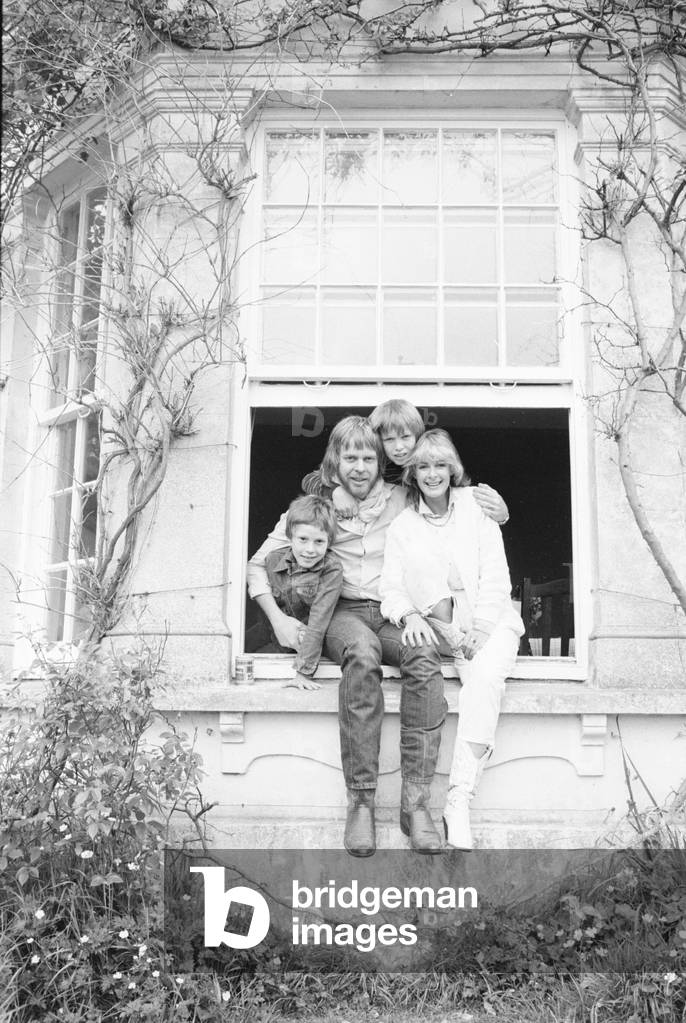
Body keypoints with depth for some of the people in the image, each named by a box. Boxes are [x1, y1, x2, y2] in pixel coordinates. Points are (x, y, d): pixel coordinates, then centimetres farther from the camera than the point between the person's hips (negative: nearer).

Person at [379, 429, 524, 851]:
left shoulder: (476, 507, 4)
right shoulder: (403, 525, 8)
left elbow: (494, 579, -2)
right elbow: (391, 587, -1)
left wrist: (479, 633, -15)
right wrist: (410, 615, -24)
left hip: (490, 619, -2)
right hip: (438, 628, 2)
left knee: (486, 676, -32)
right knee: (419, 555, -23)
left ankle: (459, 800, -34)